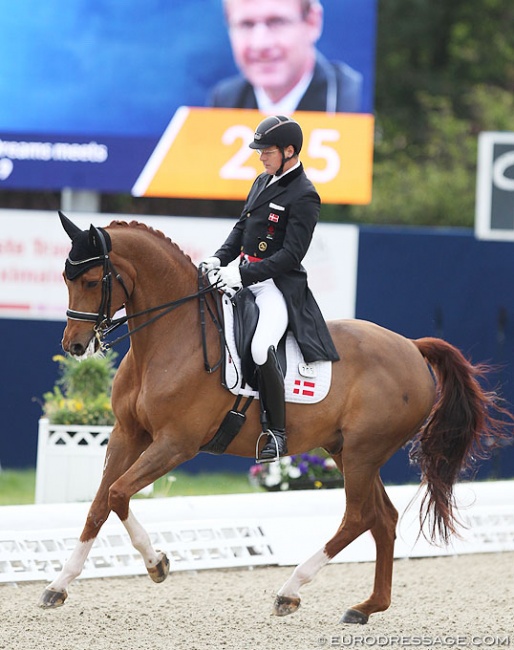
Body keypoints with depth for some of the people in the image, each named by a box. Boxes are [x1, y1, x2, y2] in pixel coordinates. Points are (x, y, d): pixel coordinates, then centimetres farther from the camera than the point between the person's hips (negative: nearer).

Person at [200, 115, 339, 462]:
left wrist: (243, 275, -22)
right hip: (243, 276, 9)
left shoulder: (304, 196, -12)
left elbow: (291, 255, -17)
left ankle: (278, 433, -18)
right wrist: (219, 259, 2)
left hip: (279, 285, -9)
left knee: (261, 348, -31)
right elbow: (241, 228, 20)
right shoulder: (263, 182, 14)